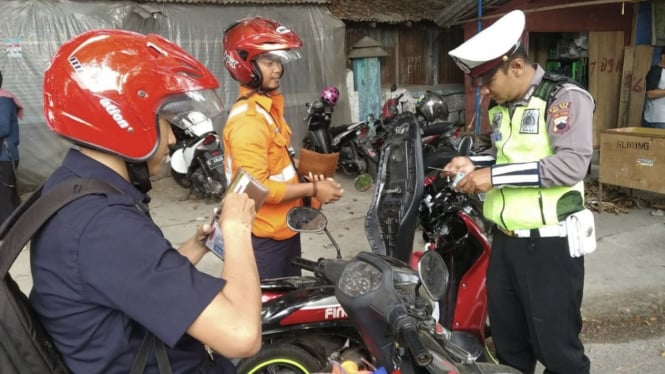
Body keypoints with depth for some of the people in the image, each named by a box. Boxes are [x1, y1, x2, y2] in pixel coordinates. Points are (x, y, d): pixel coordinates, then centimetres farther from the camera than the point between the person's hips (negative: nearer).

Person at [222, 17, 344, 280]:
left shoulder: (269, 106, 9)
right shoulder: (247, 119, -23)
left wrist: (306, 176, 1)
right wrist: (312, 189, -19)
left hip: (284, 229, 10)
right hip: (264, 238, -10)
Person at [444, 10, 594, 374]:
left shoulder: (565, 97, -13)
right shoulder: (501, 108, 11)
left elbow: (571, 164, -25)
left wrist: (495, 176, -24)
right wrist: (474, 163, 5)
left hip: (550, 244, -8)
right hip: (505, 240, 8)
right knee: (506, 337, 20)